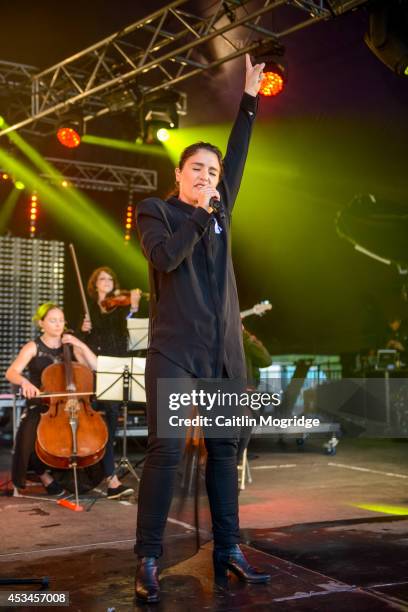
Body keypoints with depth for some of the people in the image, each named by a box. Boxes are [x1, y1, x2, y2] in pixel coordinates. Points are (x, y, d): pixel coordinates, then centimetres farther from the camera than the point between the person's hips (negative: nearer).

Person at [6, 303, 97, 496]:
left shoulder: (71, 347, 11)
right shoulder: (33, 347, 3)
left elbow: (96, 367, 1)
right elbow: (11, 373, -12)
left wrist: (81, 346, -8)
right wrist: (24, 381, -34)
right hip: (40, 405, -2)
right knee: (30, 432, -32)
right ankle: (43, 473, -5)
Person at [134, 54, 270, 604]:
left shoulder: (220, 209, 18)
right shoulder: (155, 210, 4)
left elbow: (237, 157, 21)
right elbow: (165, 257, -14)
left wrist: (249, 99, 22)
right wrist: (199, 213, -8)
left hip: (224, 352, 6)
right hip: (174, 350, -5)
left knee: (225, 450, 8)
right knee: (166, 450, -10)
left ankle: (228, 551, 17)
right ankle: (148, 562, -2)